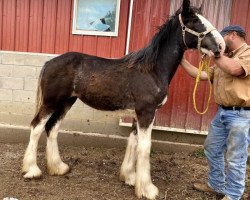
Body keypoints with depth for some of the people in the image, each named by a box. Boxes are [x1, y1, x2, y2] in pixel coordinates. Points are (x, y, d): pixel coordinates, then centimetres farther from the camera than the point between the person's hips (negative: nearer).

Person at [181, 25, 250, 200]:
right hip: (222, 113, 9)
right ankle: (216, 184, 35)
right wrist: (182, 60, 9)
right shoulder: (224, 59, 16)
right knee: (212, 149, 18)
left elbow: (234, 69, -28)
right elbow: (202, 75, 13)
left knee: (235, 158, 2)